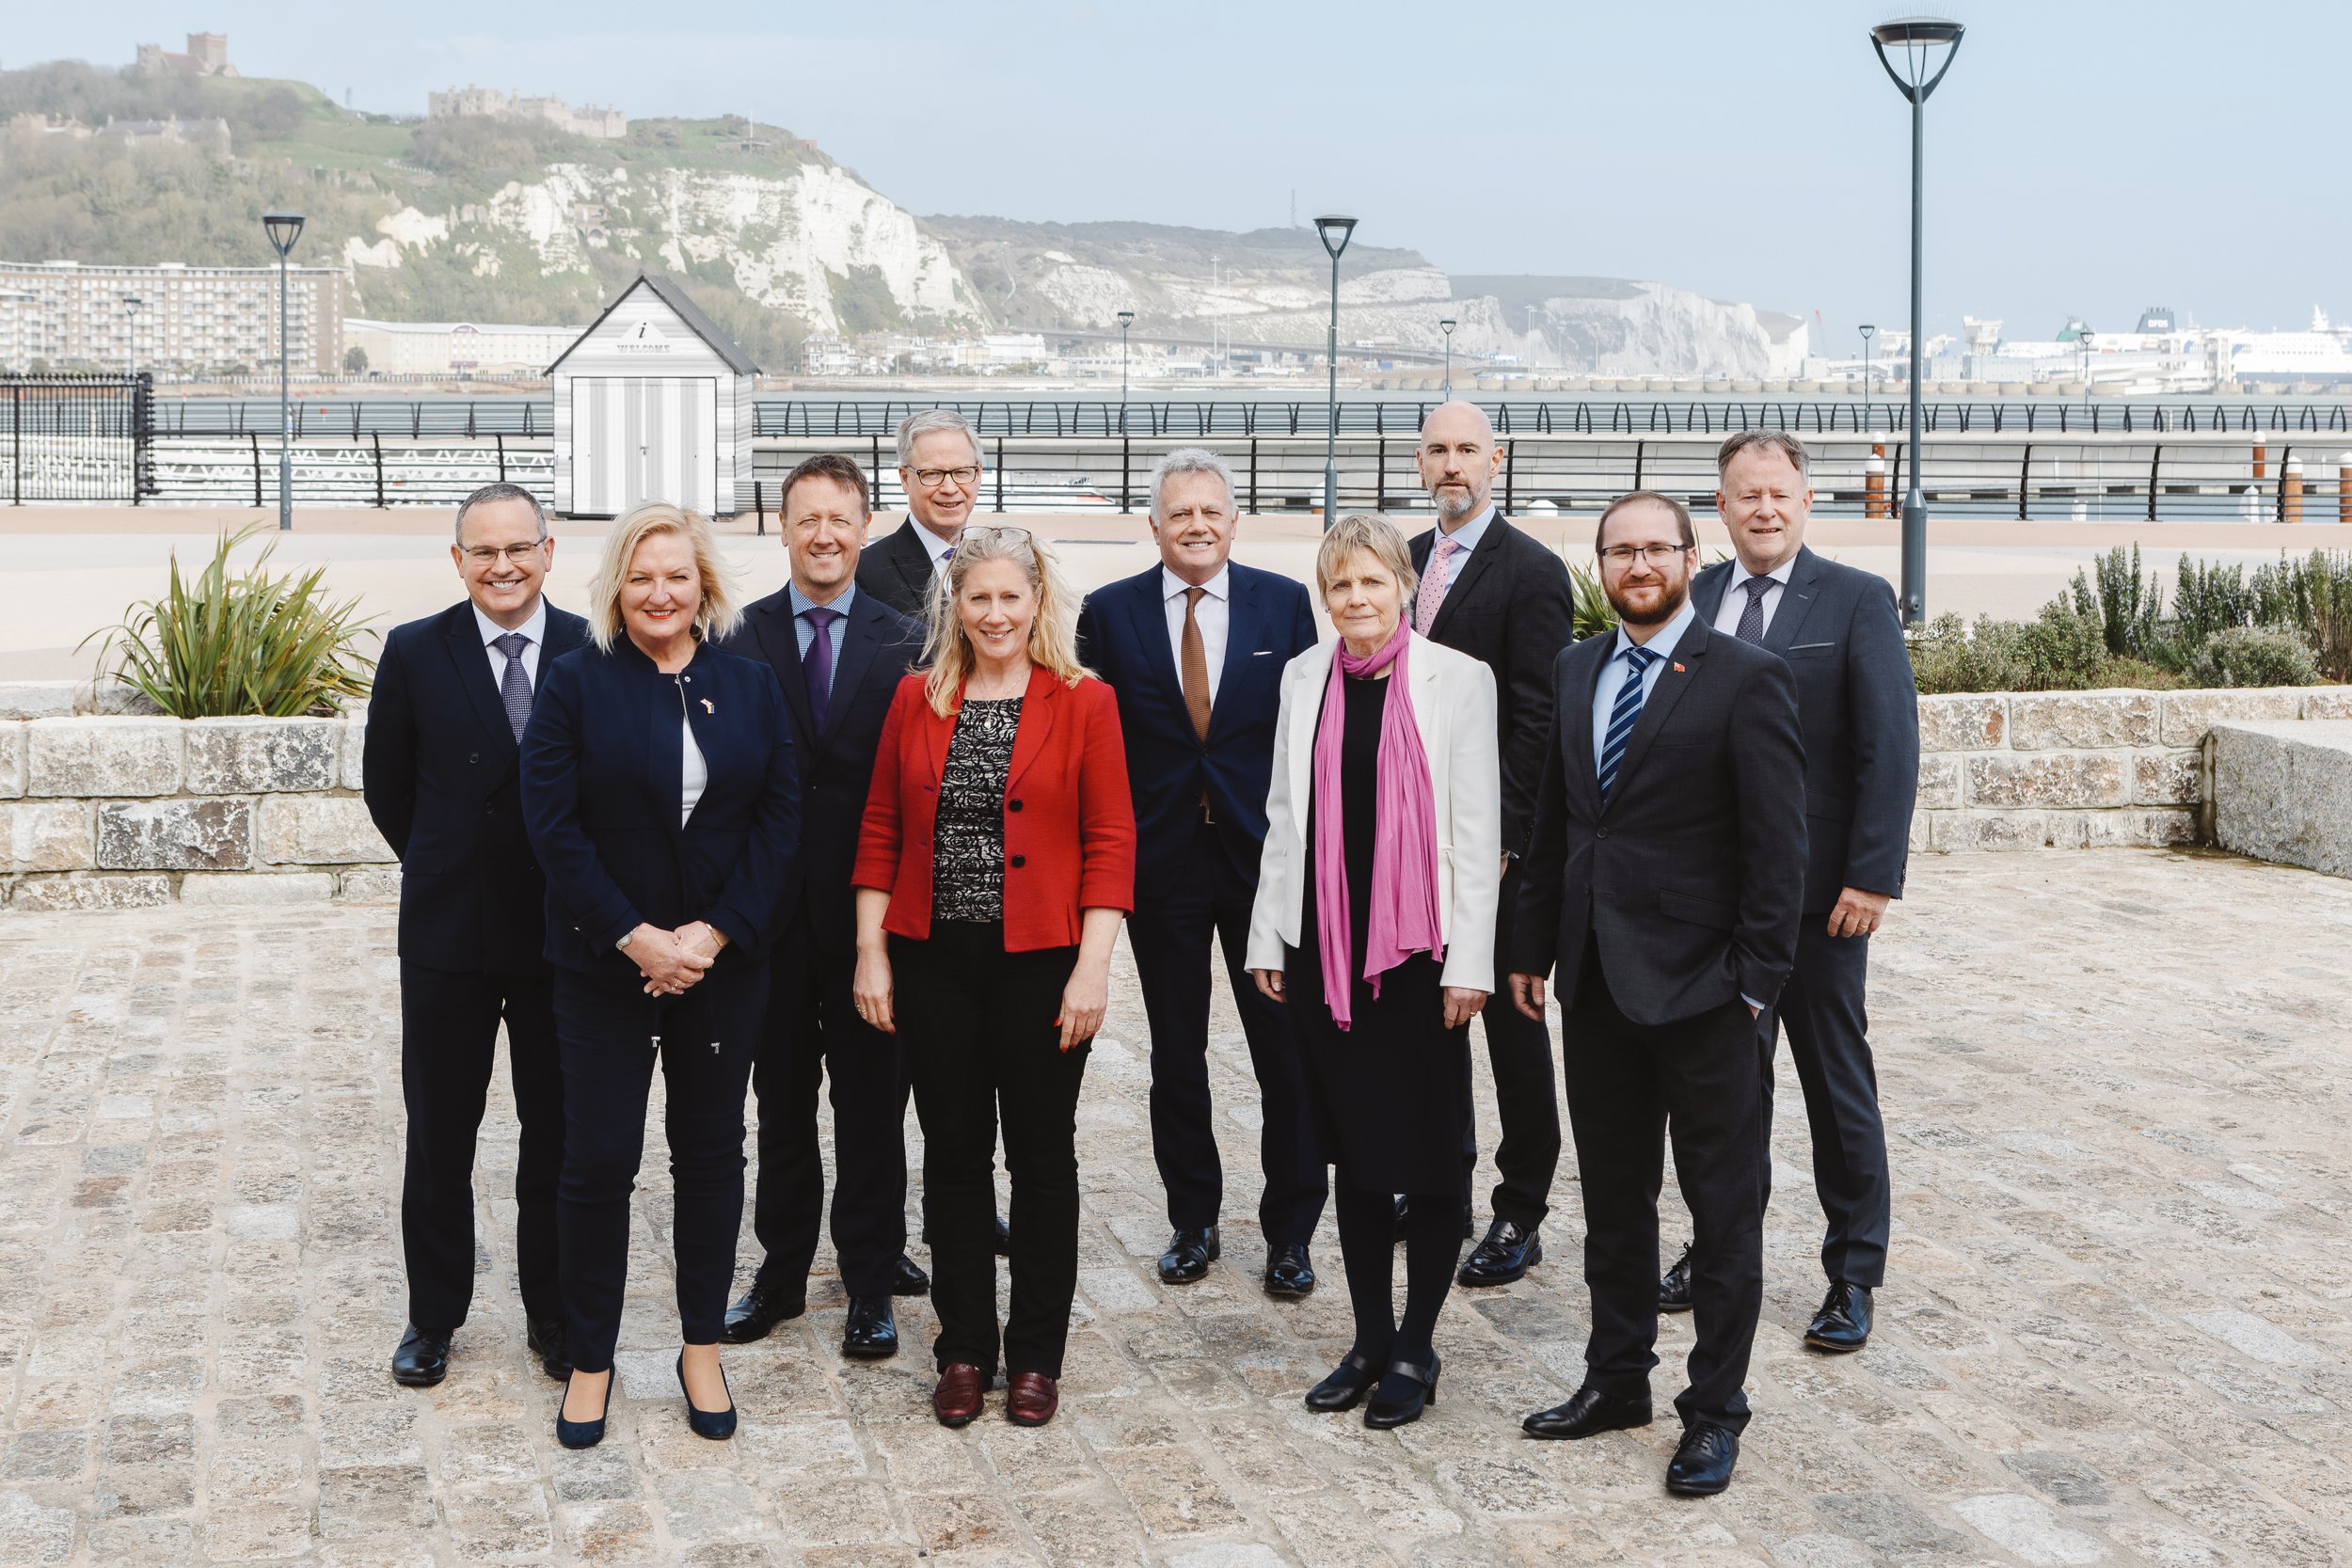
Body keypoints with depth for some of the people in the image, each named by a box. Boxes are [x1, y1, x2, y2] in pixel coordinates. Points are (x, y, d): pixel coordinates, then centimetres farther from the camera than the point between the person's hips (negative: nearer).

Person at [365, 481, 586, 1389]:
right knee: (438, 1139, 10)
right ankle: (433, 1318, 25)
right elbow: (386, 789, 5)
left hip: (564, 936, 0)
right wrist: (448, 873, 8)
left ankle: (554, 1316, 25)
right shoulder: (414, 653, -3)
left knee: (560, 1138, 10)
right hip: (448, 938, 0)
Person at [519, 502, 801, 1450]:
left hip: (725, 962, 2)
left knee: (711, 1151, 10)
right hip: (605, 965, -2)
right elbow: (553, 825, -9)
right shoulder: (576, 683, -3)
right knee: (599, 1159, 1)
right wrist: (636, 937, -15)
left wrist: (713, 934, -11)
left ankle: (702, 1348, 23)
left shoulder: (751, 687, 4)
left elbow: (780, 820, 0)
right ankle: (591, 1359, 16)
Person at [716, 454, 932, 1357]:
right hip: (774, 903, 1)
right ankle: (781, 1272, 25)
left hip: (871, 908, -1)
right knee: (781, 1100, 12)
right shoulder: (739, 642, 1)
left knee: (872, 1103, 7)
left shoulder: (904, 644, 0)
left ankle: (871, 1283, 19)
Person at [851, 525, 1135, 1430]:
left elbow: (1110, 844, -5)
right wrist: (870, 951, 2)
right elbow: (881, 830, 8)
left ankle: (1036, 1356, 19)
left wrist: (1093, 966, -11)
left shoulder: (1083, 704, -2)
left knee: (1042, 1157, 6)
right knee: (953, 1154, 9)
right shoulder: (916, 700, 6)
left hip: (1039, 962, -2)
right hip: (935, 960, 2)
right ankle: (964, 1349, 21)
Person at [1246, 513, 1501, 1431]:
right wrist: (1269, 939, 9)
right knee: (1352, 1151, 11)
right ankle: (1371, 1339, 23)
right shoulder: (1305, 677, 8)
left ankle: (1416, 1349, 15)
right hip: (1324, 946, 4)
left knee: (1427, 1154, 2)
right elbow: (1285, 817, 12)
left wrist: (1469, 962, -10)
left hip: (1420, 950, -4)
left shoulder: (1457, 679, -4)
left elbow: (1478, 829, -6)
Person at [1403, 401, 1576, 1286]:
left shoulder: (1532, 571, -10)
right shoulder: (1408, 561, 12)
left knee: (1512, 1025, 3)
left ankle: (1520, 1215, 11)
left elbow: (1537, 719, -14)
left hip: (1496, 843, -7)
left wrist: (1502, 841, -18)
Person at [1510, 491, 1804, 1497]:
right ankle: (1616, 1381, 30)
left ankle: (1714, 1413, 16)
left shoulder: (1745, 679, -9)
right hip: (1596, 980, 6)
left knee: (1722, 1206, 5)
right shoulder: (1577, 670, 9)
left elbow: (1777, 847, -11)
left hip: (1699, 986, -6)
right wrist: (1533, 948, 11)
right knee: (1612, 1197, 16)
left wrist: (1756, 979, -14)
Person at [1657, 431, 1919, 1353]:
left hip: (1816, 890, -4)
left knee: (1837, 1084, 6)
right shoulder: (1692, 600, 7)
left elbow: (1891, 750, -9)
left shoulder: (1857, 602, -5)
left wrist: (1872, 878, -15)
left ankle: (1853, 1276, 17)